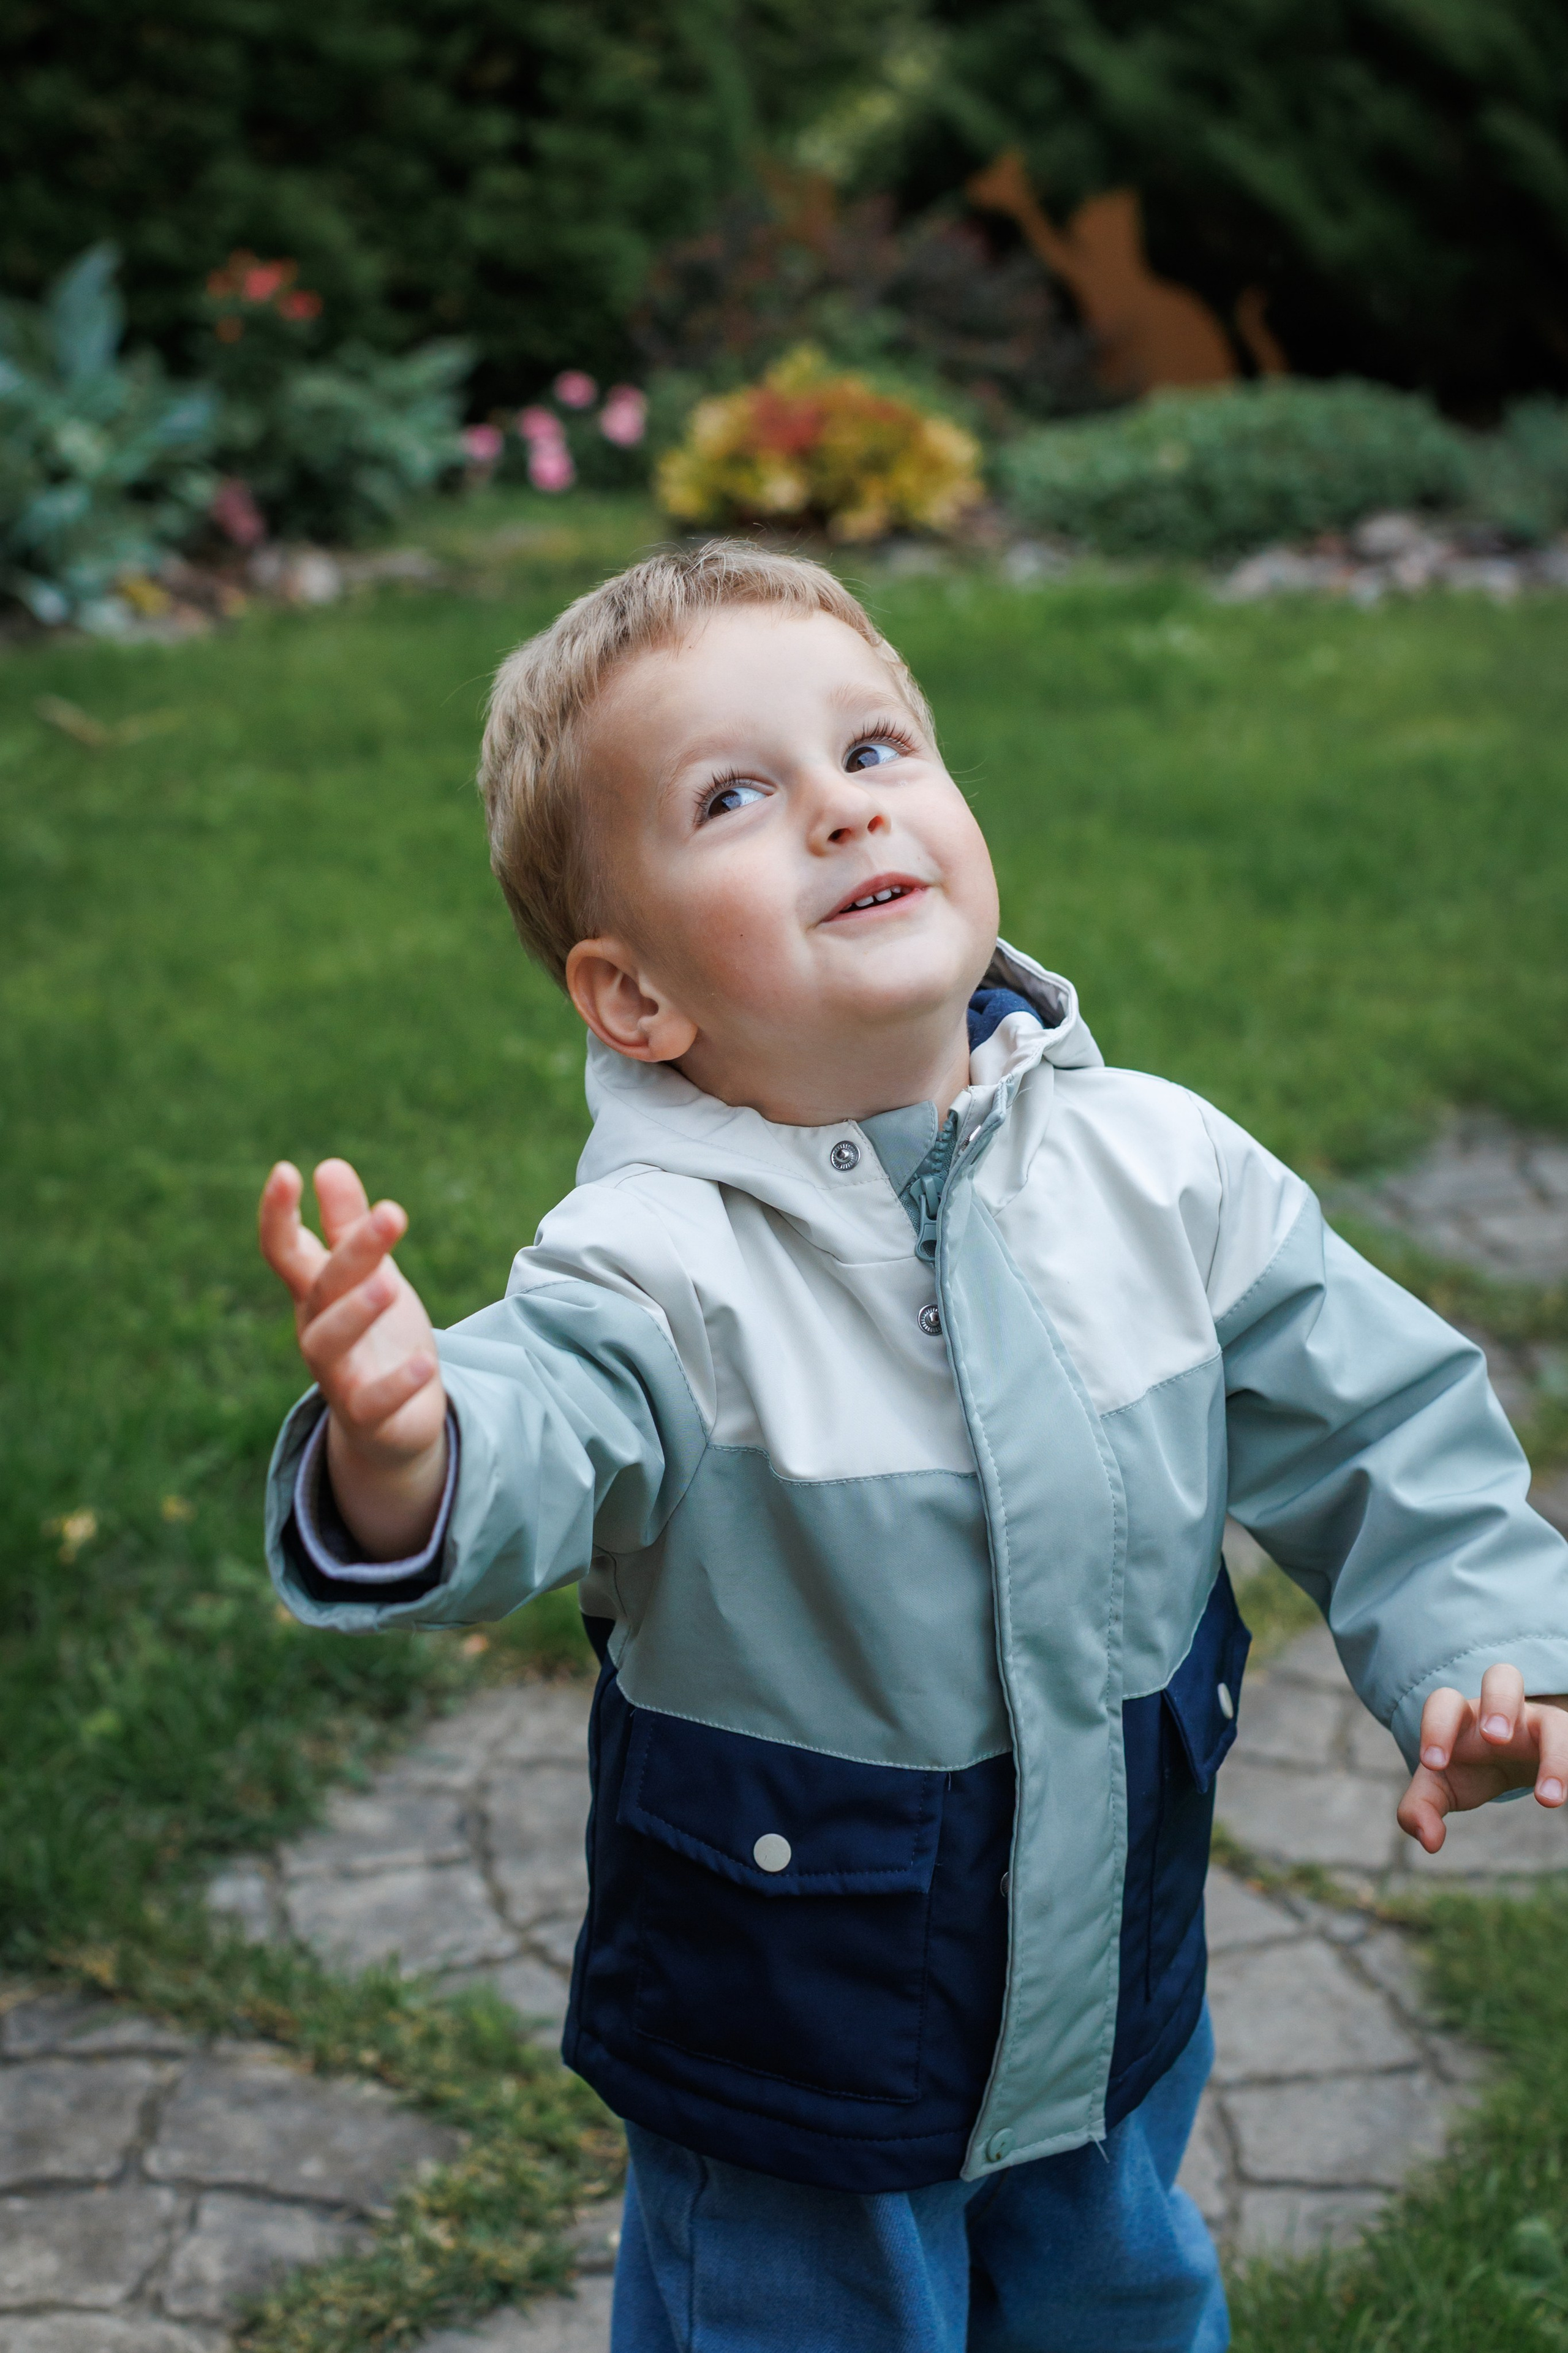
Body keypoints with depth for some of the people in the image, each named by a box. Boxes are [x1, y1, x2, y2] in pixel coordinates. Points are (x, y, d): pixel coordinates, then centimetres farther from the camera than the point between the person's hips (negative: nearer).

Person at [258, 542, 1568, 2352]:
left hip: (1119, 1991, 5)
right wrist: (399, 1454, -64)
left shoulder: (1162, 1168, -12)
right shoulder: (656, 1267, -26)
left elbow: (1373, 1424, -1)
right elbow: (531, 1442, -43)